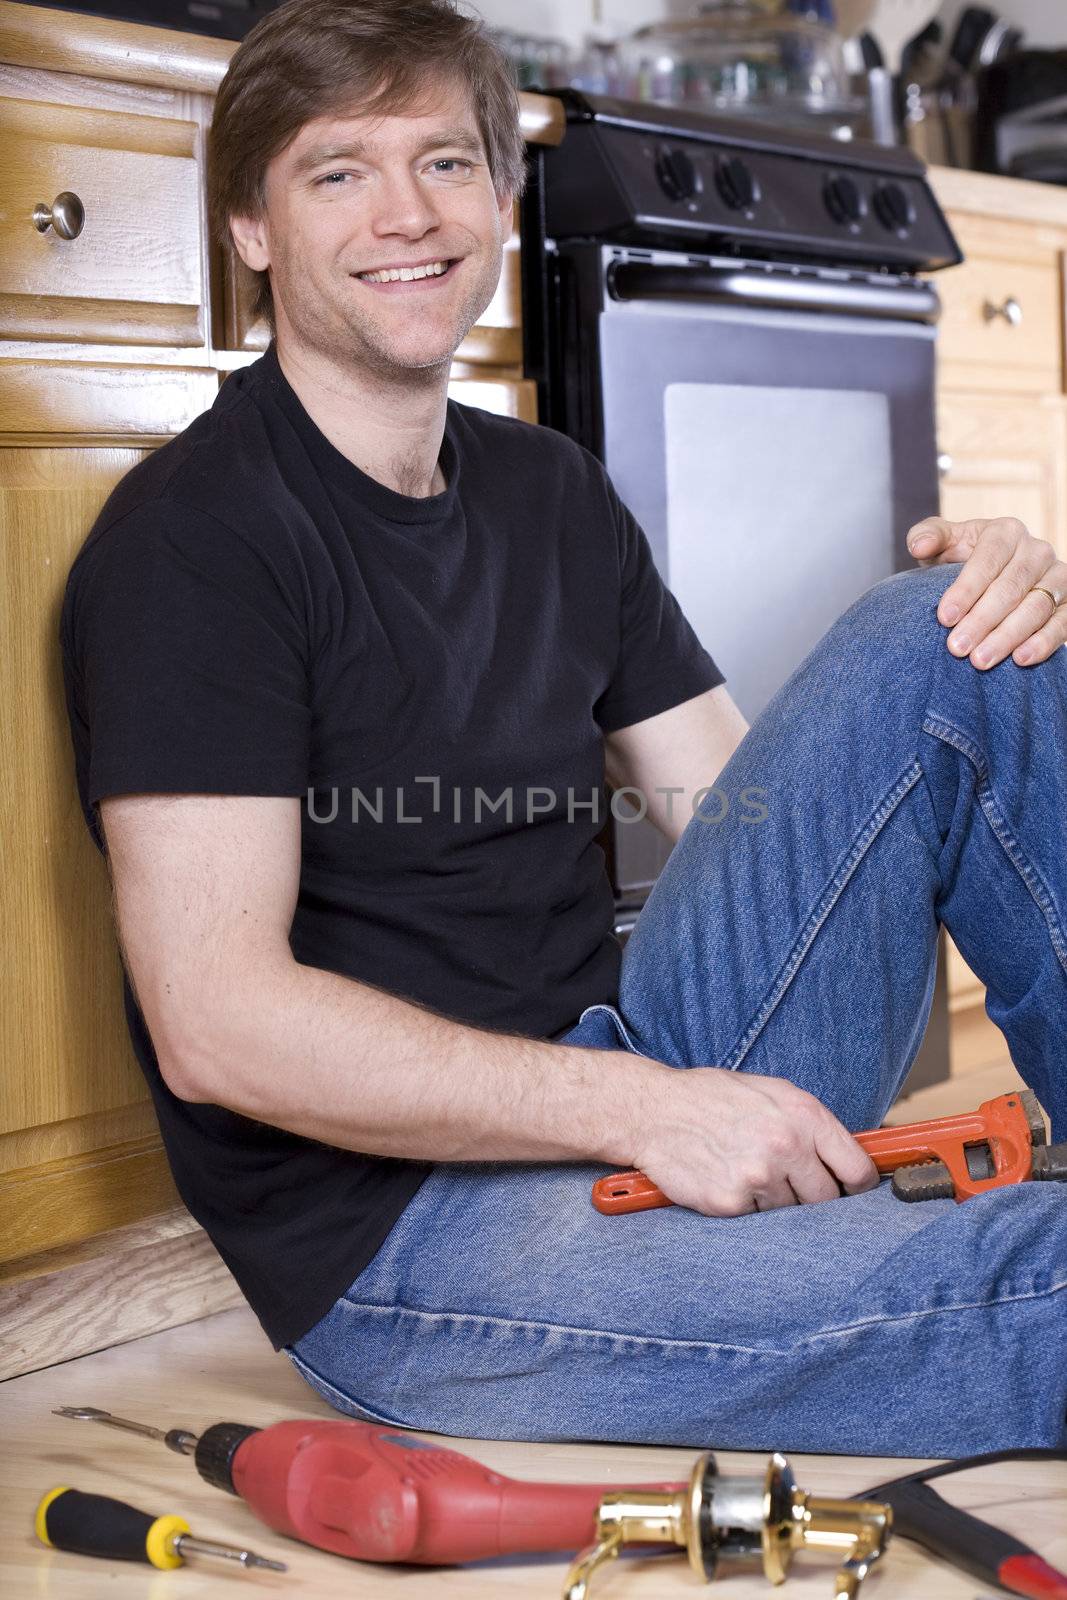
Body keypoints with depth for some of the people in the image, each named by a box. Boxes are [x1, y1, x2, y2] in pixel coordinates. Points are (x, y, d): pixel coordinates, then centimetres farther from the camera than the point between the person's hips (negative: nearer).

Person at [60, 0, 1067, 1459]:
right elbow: (217, 1024, -19)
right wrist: (646, 1110, -22)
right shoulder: (191, 536, -11)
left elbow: (745, 809, 14)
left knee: (923, 646, -6)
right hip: (400, 1240, -7)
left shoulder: (552, 494, 14)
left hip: (666, 1101, 8)